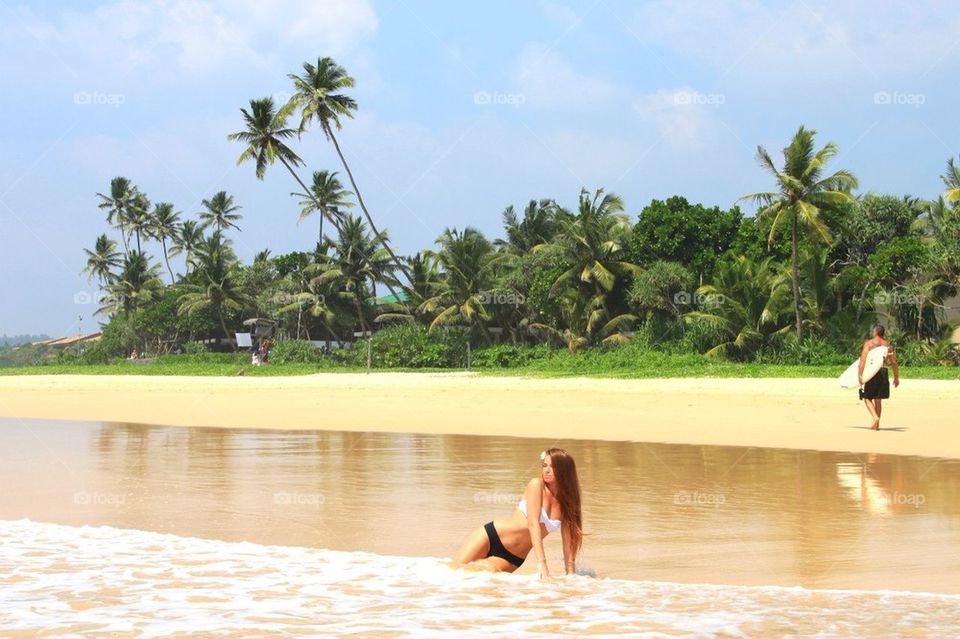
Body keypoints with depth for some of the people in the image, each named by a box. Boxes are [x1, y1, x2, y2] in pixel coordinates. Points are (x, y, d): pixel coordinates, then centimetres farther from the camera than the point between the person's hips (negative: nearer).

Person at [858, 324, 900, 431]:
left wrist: (859, 374, -15)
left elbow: (863, 359, -13)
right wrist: (896, 377, 20)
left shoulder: (868, 343, -3)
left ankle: (875, 417, -16)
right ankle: (877, 424, 13)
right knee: (878, 399, 12)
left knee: (867, 397, 6)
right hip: (883, 373, 4)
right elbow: (894, 362, 11)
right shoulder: (887, 345, 10)